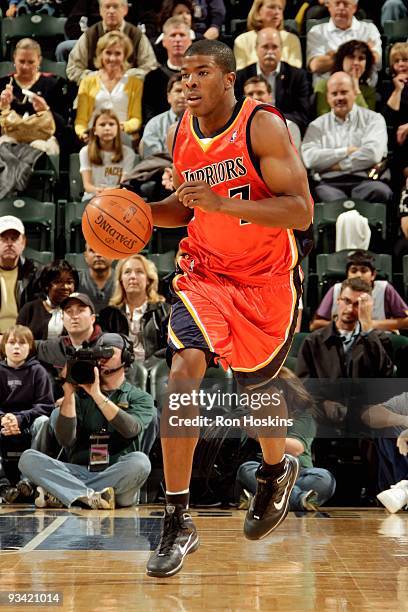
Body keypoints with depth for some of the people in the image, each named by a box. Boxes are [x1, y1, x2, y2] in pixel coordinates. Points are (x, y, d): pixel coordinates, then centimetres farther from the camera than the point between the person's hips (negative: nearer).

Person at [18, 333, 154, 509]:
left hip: (117, 476, -1)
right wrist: (69, 394, -6)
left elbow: (131, 429, -12)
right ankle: (92, 496, -31)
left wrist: (97, 395, -15)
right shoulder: (81, 394, 16)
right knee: (28, 458, -19)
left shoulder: (140, 398, 11)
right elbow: (66, 440, 1)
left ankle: (61, 494, -25)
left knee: (140, 460, -34)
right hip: (79, 473, 1)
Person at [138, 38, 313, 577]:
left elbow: (301, 211, -23)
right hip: (206, 270, 3)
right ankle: (178, 522, -14)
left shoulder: (263, 126, -17)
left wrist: (223, 203, -33)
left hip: (267, 280, -3)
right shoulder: (181, 135, 1)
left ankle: (276, 470, 50)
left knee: (256, 386, 13)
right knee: (184, 366, -20)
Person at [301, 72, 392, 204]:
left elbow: (373, 154, -4)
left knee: (379, 191, -36)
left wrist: (338, 165, 0)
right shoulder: (317, 125, 20)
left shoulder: (373, 119, 14)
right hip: (329, 184, -1)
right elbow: (309, 158, 1)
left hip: (365, 182, 1)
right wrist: (346, 151, -1)